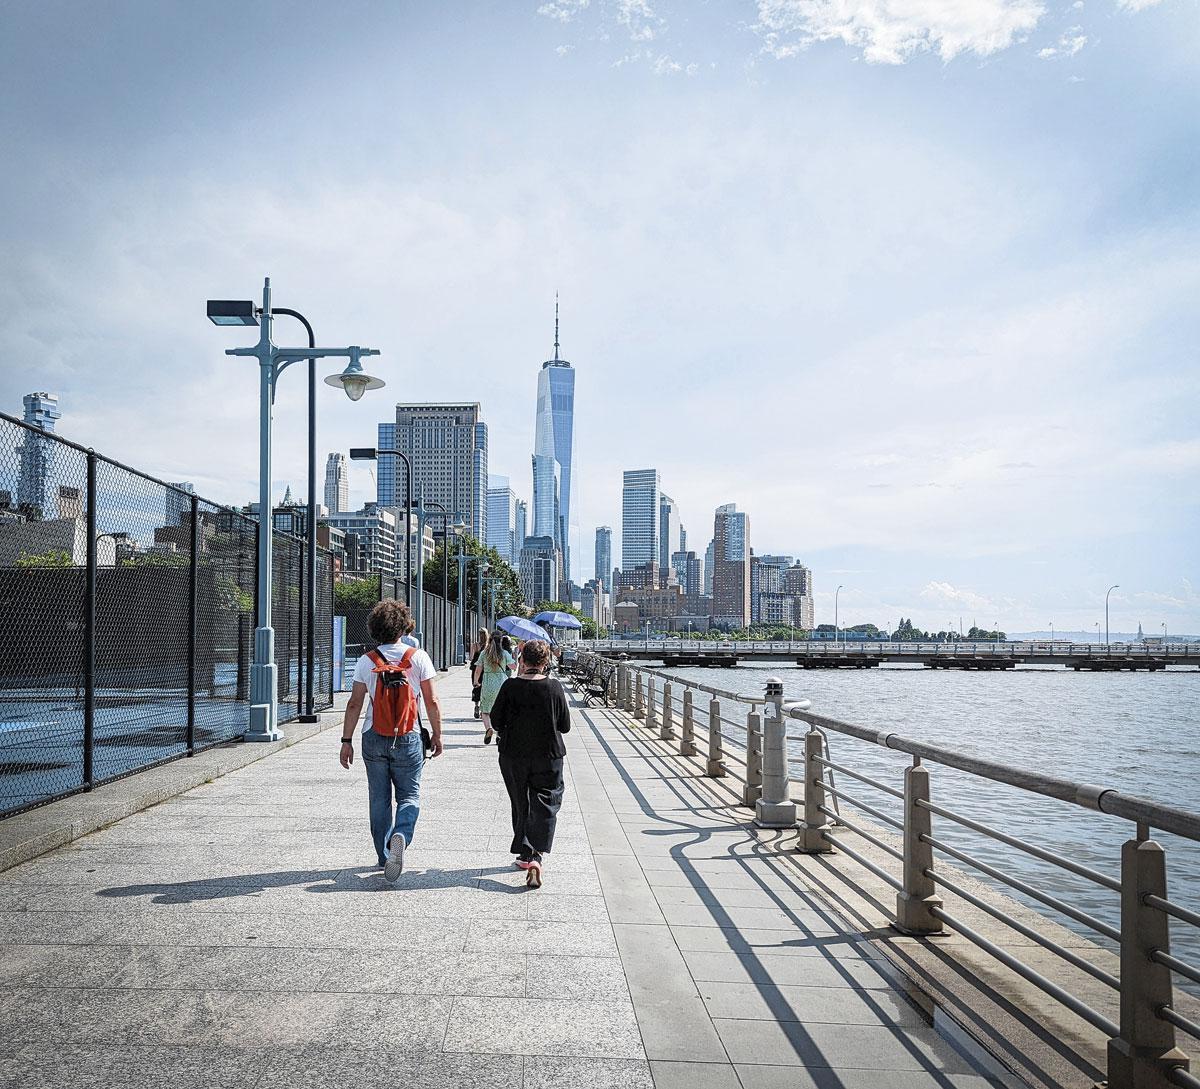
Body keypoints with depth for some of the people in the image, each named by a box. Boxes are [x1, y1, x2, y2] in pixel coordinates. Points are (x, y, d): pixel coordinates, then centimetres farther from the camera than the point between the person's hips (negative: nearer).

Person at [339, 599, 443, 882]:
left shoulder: (366, 661, -1)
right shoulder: (418, 657, -5)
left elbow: (354, 704, -1)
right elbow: (432, 701, -4)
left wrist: (347, 740, 5)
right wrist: (437, 734, 6)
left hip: (374, 738, 2)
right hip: (408, 739, -1)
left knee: (379, 799, 13)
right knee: (409, 796, 8)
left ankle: (385, 857, 19)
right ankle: (400, 836, -20)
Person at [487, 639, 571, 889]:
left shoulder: (510, 686, -10)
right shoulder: (554, 687, -9)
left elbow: (496, 721, -4)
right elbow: (565, 725, -2)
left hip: (513, 755, 1)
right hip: (548, 756, -1)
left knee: (521, 805, 16)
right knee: (545, 806, 5)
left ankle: (525, 854, 22)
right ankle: (537, 855, -13)